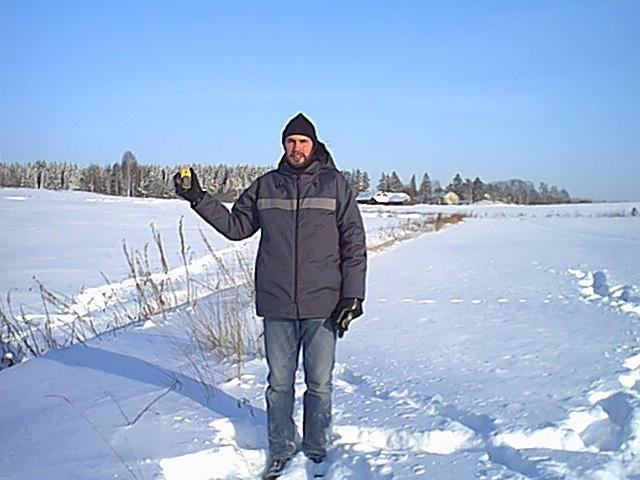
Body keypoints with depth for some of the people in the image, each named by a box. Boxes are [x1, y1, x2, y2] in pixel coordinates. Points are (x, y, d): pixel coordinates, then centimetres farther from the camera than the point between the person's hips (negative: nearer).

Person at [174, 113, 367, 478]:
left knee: (319, 384, 9)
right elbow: (236, 225, 15)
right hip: (276, 306, 2)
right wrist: (199, 200, 6)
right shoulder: (265, 187, 7)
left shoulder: (336, 185, 0)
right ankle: (281, 450, 28)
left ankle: (317, 449, 26)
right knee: (279, 383, 12)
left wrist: (352, 296, -6)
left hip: (323, 305, -2)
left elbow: (354, 244, -1)